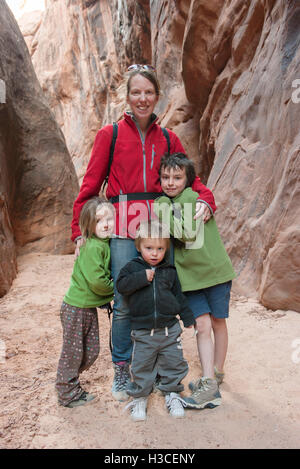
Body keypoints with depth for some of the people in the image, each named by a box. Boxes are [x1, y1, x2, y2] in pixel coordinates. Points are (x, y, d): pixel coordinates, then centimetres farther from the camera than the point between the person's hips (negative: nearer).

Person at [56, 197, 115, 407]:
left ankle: (67, 381, 37)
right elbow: (97, 281, -27)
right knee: (73, 352, 7)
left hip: (90, 307, 9)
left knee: (91, 352, 17)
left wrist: (106, 294, 0)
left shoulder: (107, 244, 3)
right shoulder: (93, 247, -23)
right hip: (76, 308, -9)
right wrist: (114, 288, -10)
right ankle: (68, 394, 25)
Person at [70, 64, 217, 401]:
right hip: (123, 228, -2)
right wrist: (79, 231, 0)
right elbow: (90, 184, 5)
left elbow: (189, 177, 17)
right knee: (124, 303, -2)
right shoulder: (110, 135, 6)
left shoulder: (168, 139, 14)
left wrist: (205, 200, -4)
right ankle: (121, 370, 19)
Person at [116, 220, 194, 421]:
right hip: (143, 331, -2)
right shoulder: (133, 267, -2)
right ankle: (140, 397, 25)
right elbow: (122, 285, -15)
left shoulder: (170, 271, 4)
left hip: (170, 329, 2)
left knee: (174, 363, 11)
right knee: (142, 366, 6)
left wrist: (187, 317, 14)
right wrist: (142, 277, -24)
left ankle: (172, 393, 31)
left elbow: (179, 296, 13)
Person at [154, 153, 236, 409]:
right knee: (202, 324, -4)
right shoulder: (161, 205, 7)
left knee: (218, 321, 9)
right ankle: (209, 384, 0)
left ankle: (217, 372, 27)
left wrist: (164, 211, -21)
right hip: (189, 274, 3)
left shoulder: (194, 198, -10)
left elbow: (188, 232, -22)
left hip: (214, 269, -3)